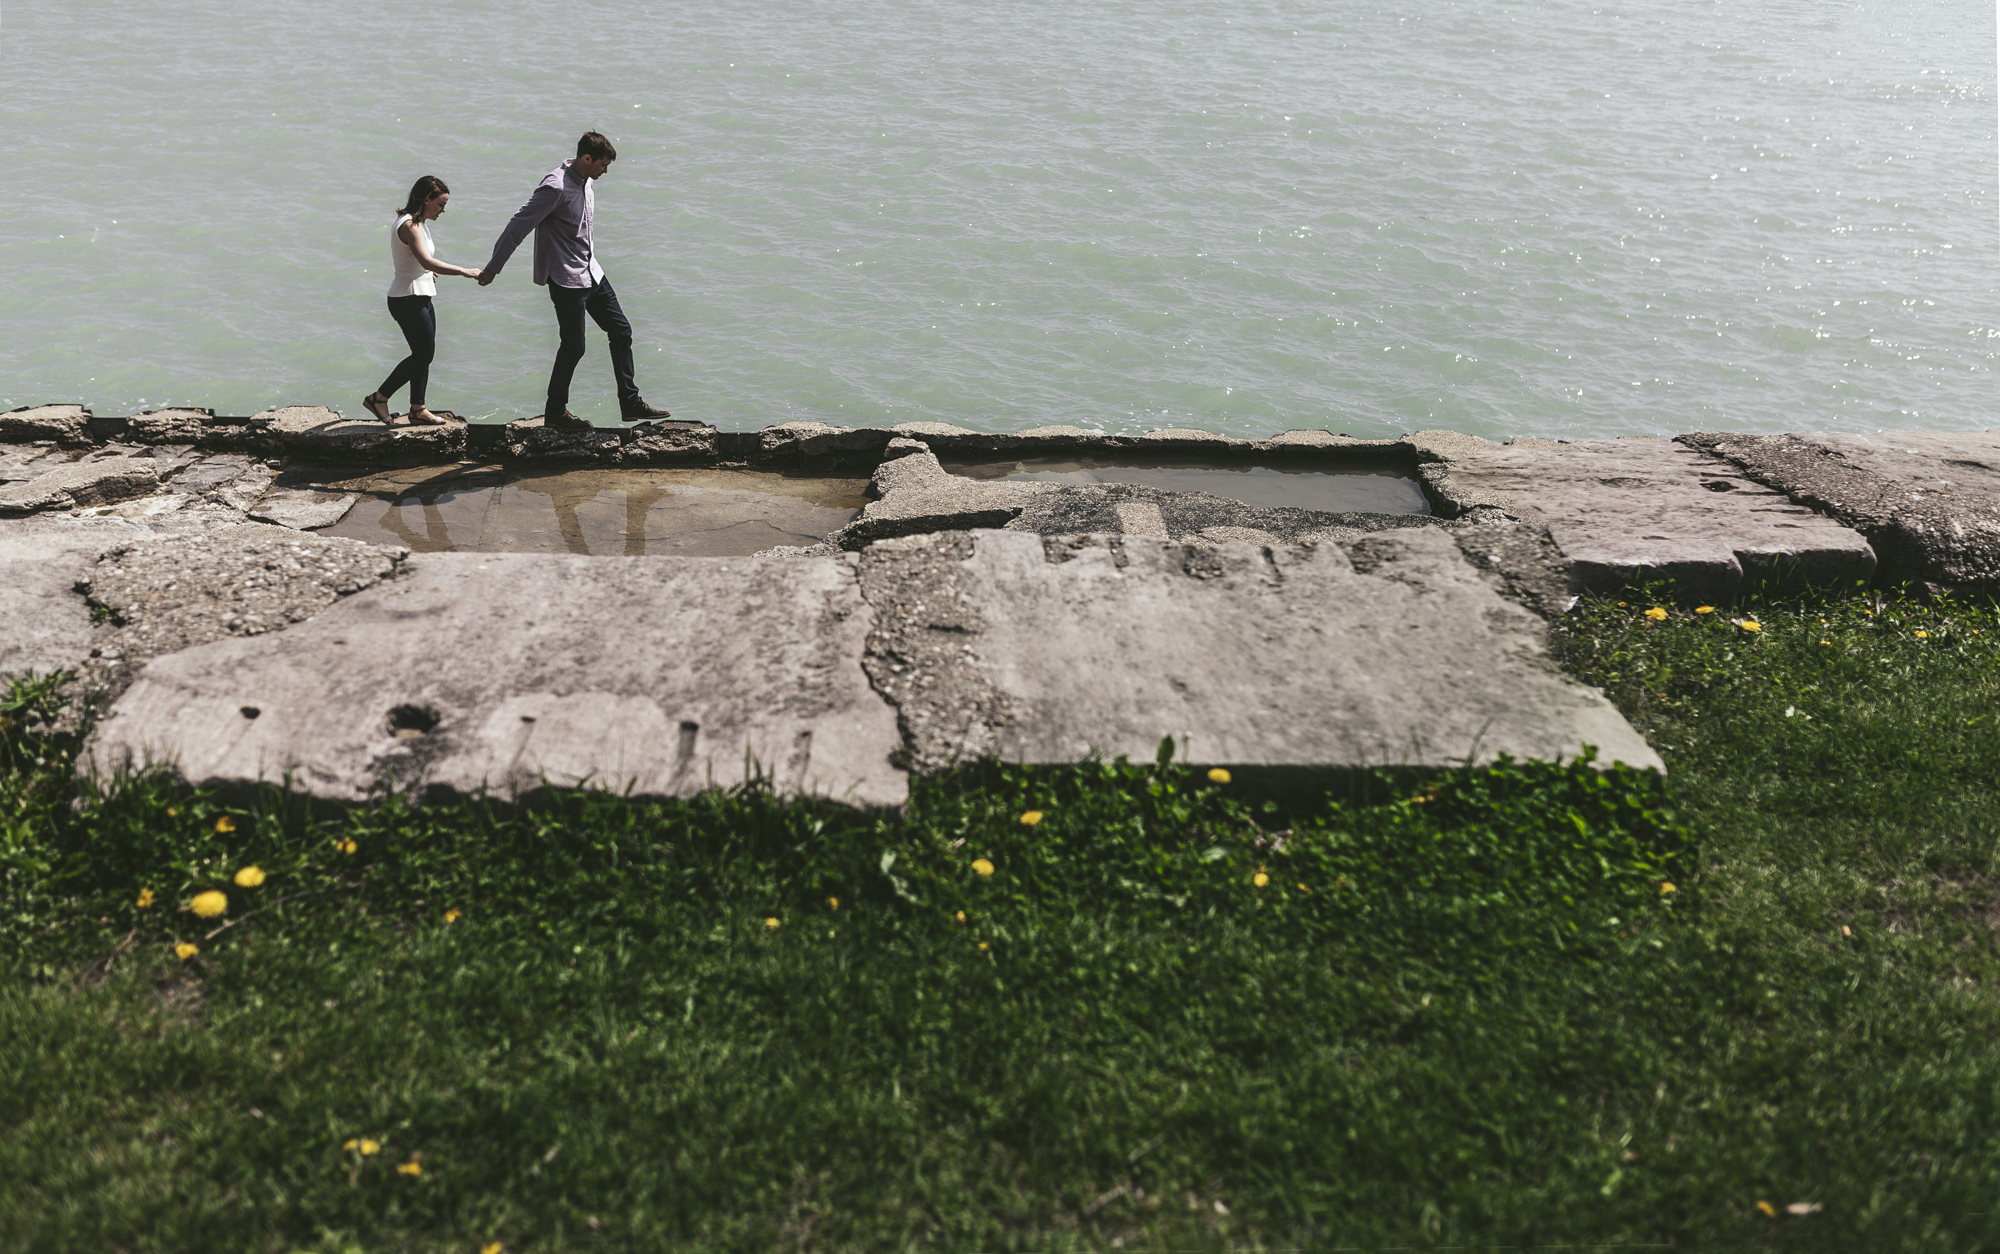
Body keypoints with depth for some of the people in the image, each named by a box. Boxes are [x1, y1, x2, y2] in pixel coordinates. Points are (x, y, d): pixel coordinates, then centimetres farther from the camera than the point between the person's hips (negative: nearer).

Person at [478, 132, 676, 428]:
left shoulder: (585, 181, 8)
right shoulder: (556, 187, -20)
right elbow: (519, 226, -18)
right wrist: (492, 268, -15)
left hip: (591, 273, 9)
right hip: (566, 280, -9)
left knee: (621, 331, 8)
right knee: (574, 346, -4)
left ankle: (631, 403, 14)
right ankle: (554, 412, 10)